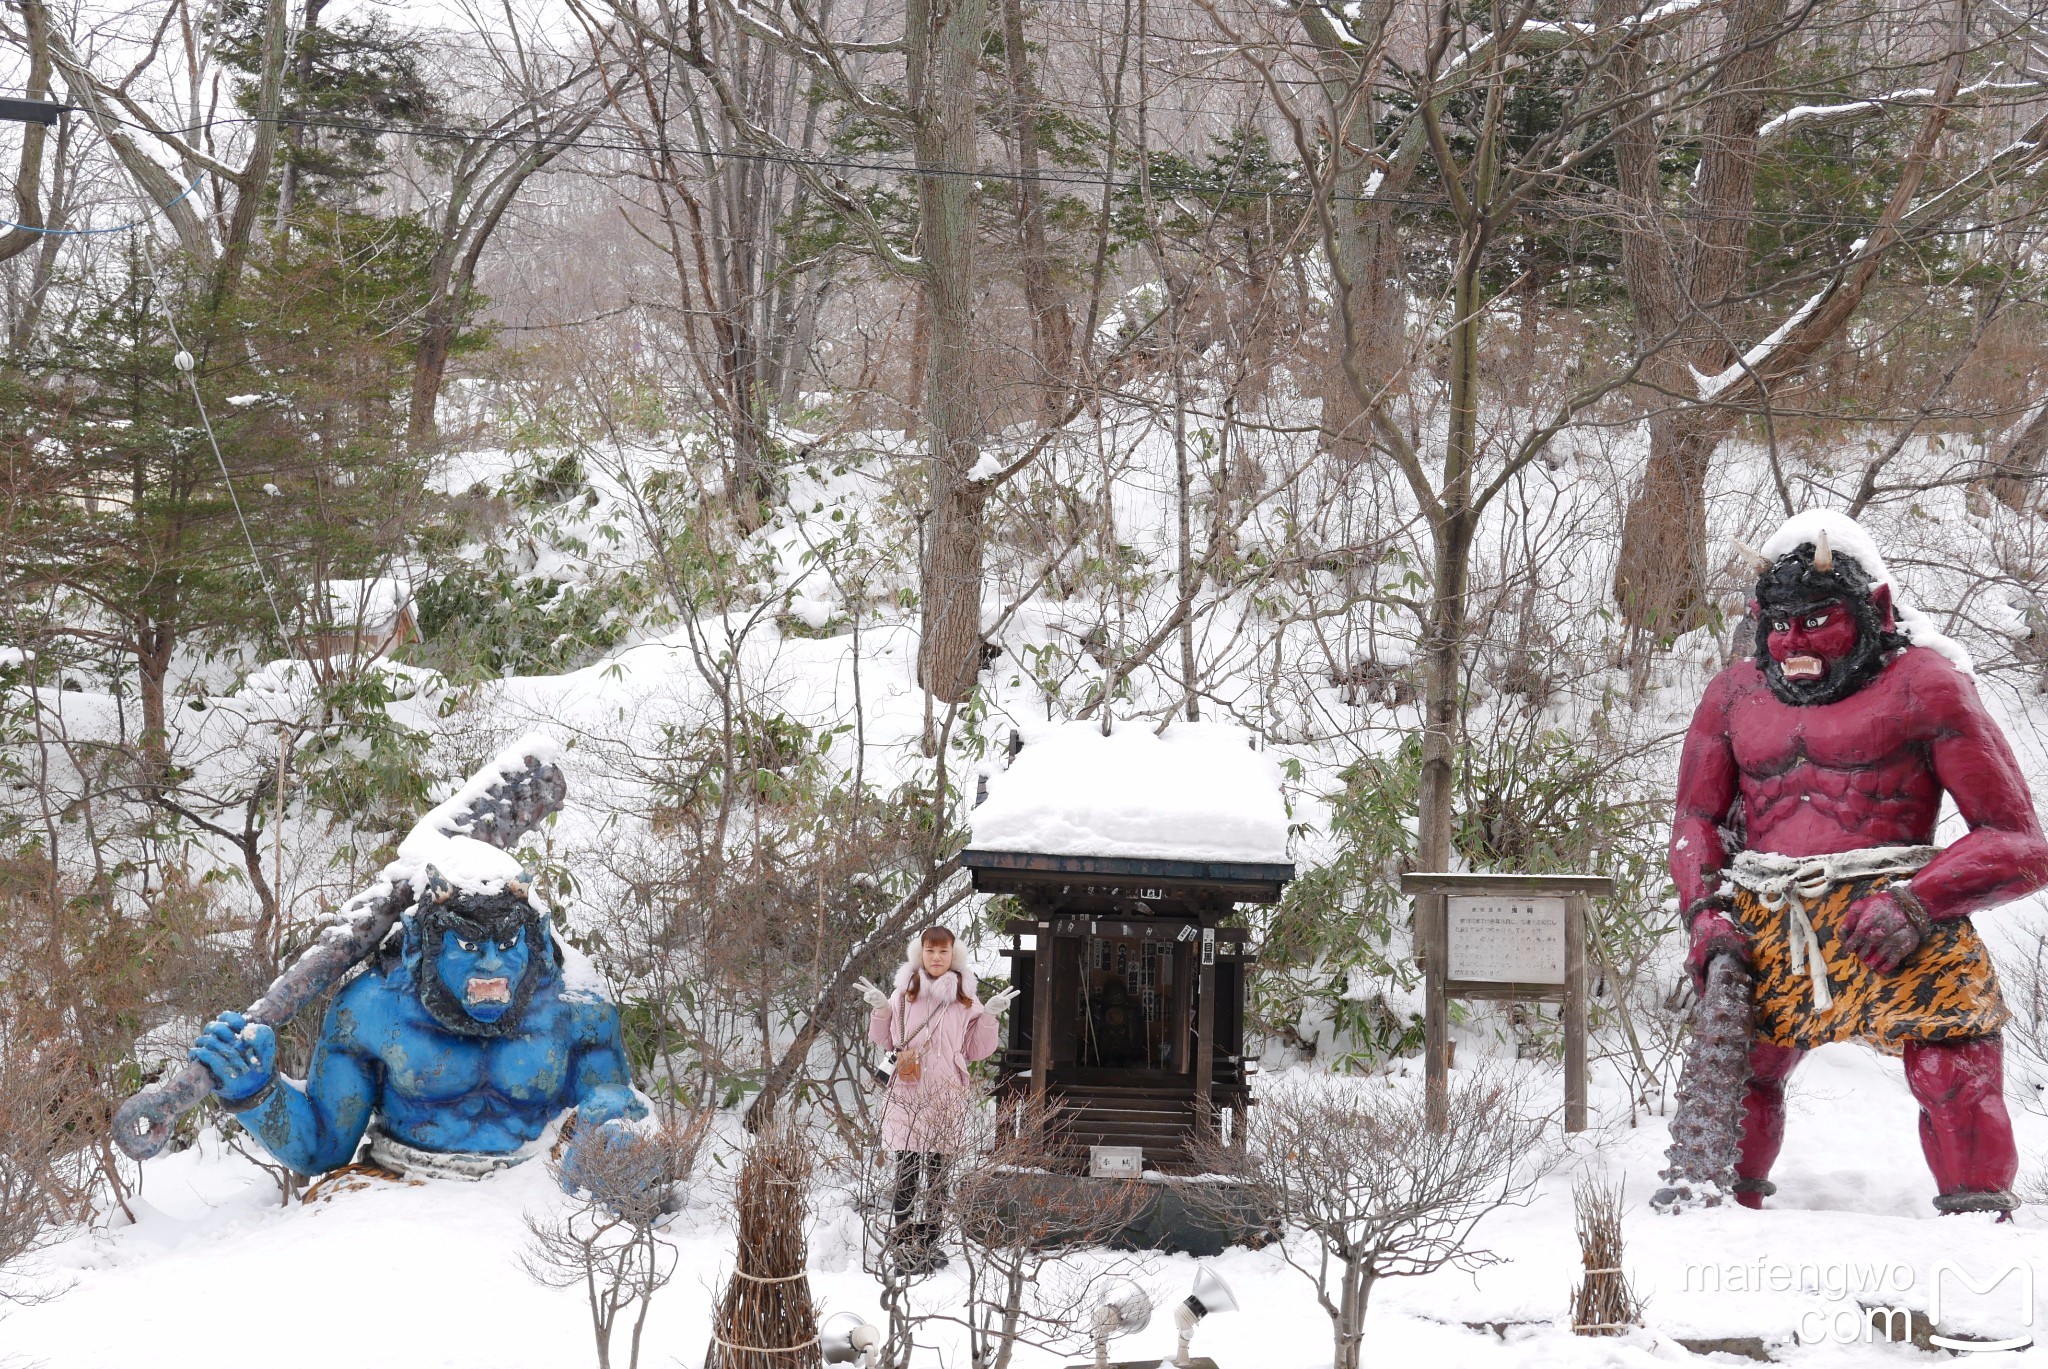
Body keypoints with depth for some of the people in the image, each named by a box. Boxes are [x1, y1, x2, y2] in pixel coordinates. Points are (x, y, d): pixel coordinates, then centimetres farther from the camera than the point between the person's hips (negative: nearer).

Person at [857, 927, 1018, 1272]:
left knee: (936, 1172, 4)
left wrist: (990, 1017, -3)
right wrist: (880, 1010, -1)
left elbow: (976, 1051, 9)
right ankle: (903, 1241, 1)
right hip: (906, 1094, 0)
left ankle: (928, 1241, 12)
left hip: (945, 1098, 0)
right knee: (906, 1171, -3)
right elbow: (885, 1041, 14)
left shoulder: (965, 1000, 6)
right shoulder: (904, 994, 6)